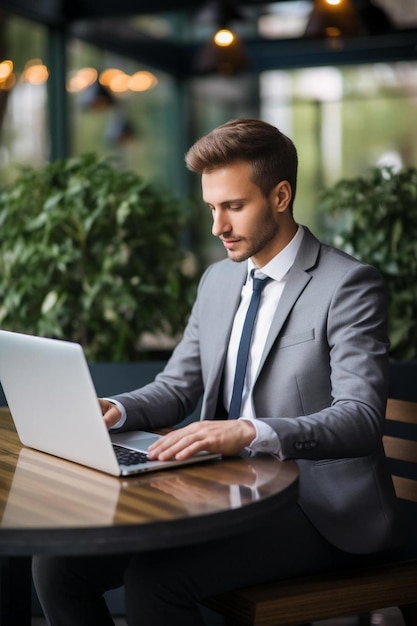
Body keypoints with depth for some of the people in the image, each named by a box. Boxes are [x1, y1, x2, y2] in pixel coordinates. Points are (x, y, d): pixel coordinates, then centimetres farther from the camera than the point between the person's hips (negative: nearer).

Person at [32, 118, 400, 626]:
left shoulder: (348, 285, -11)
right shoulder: (218, 280, 13)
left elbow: (361, 418, -21)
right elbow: (176, 388, 17)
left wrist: (249, 432, -37)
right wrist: (116, 410, -6)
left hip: (316, 506, -7)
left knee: (155, 579, -29)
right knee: (57, 562, -9)